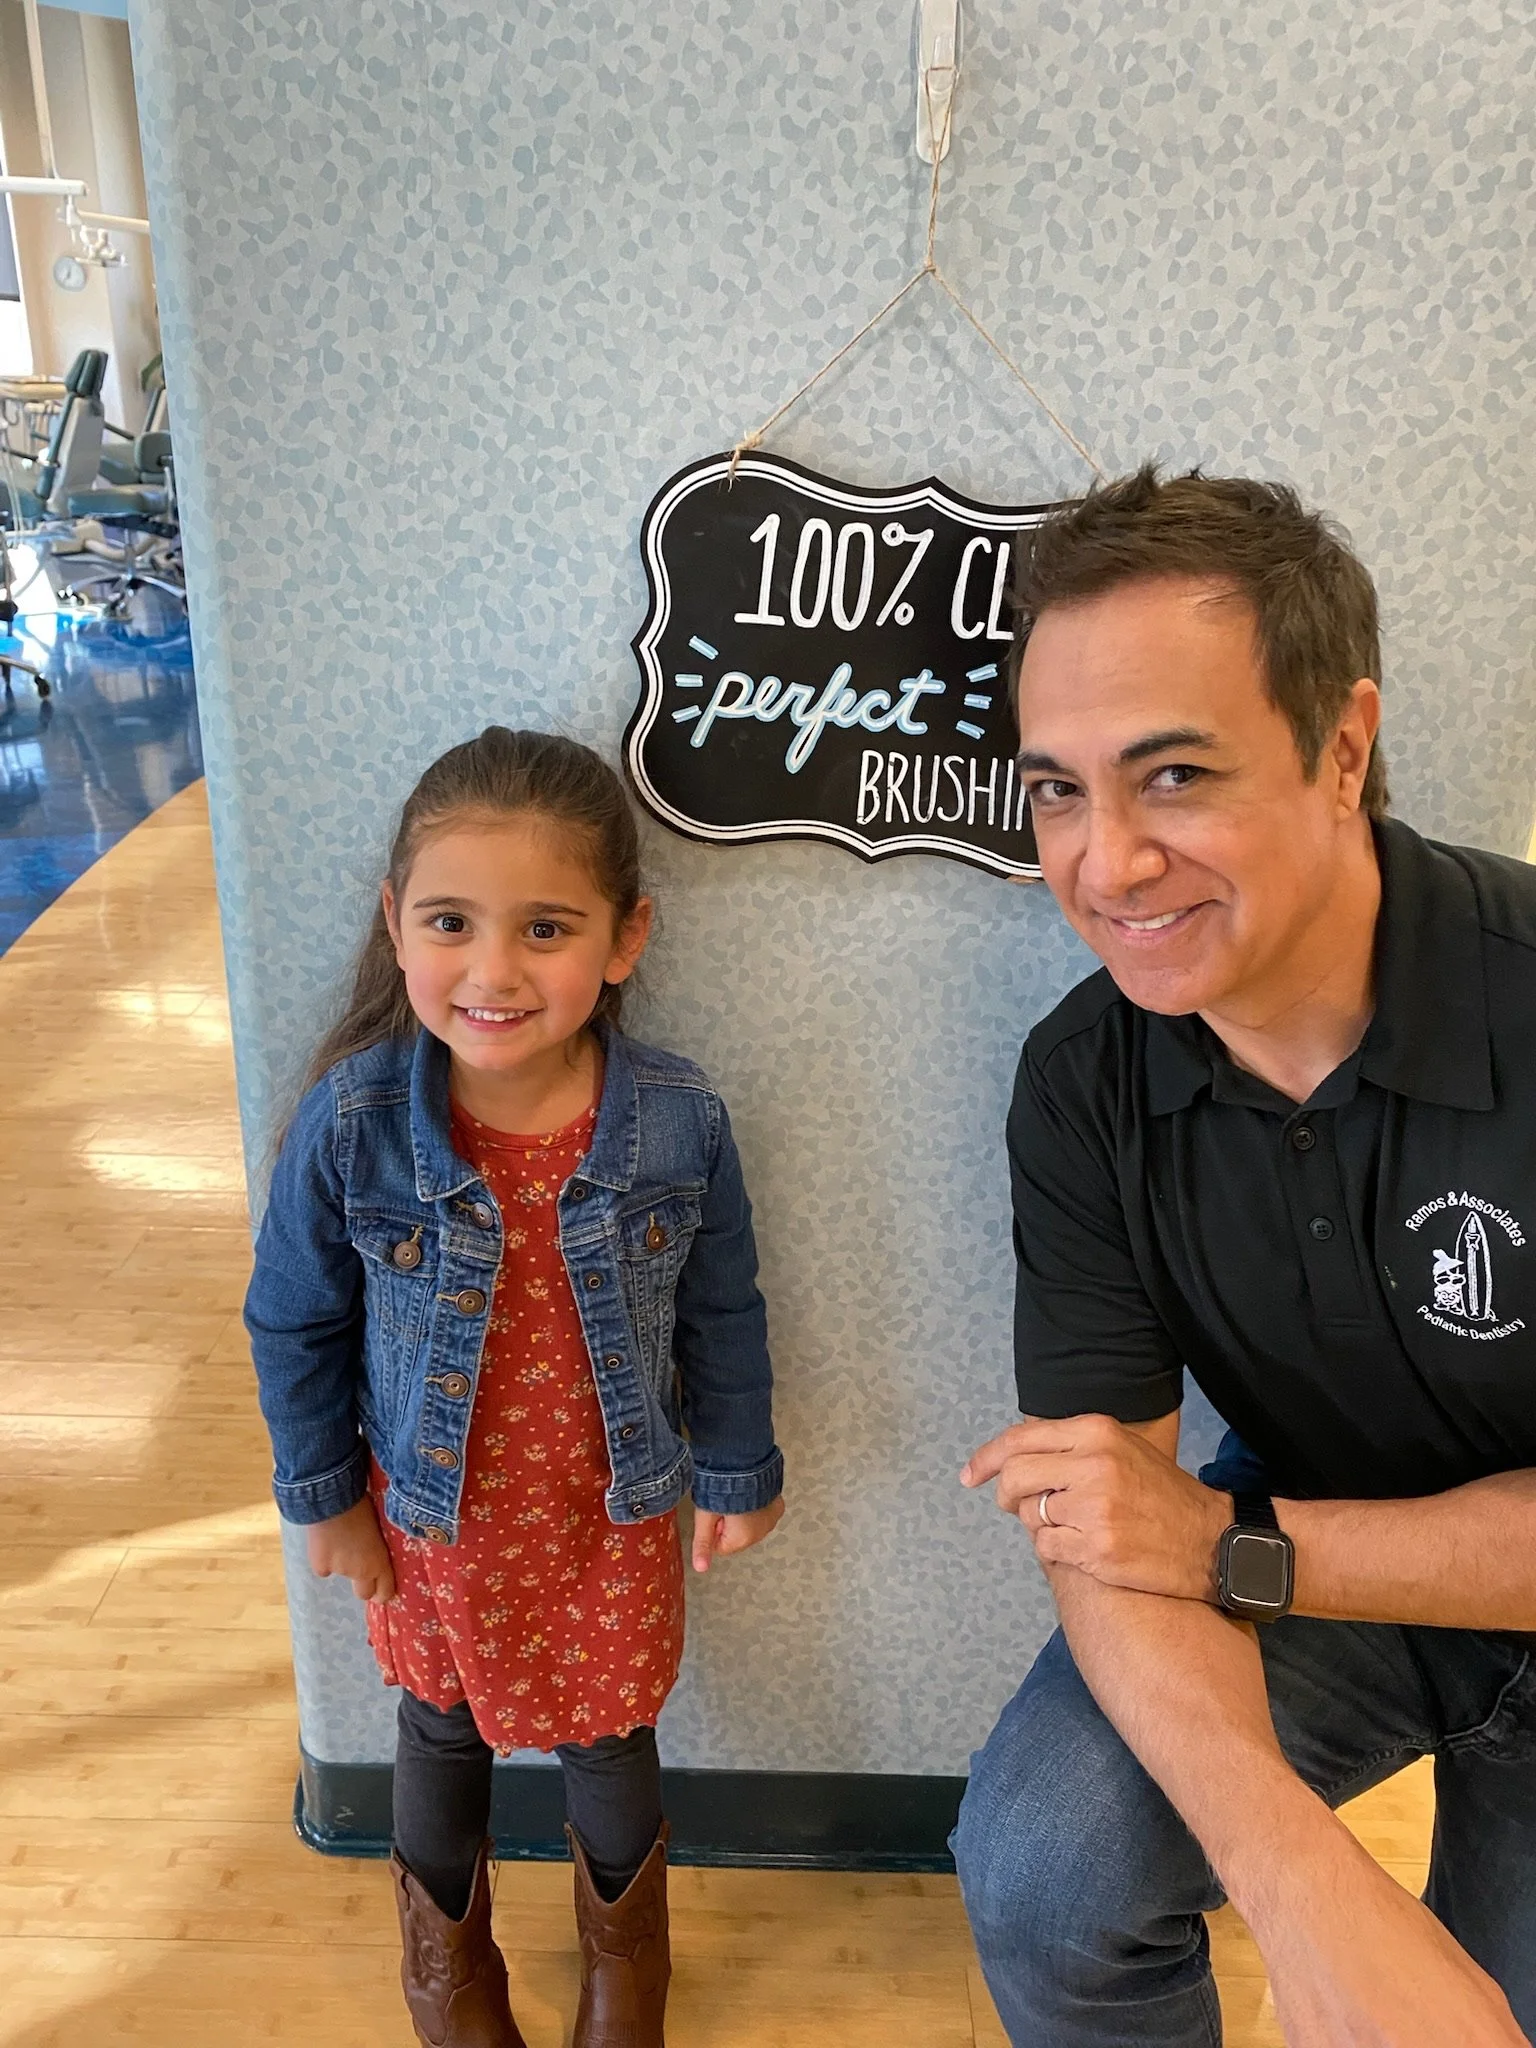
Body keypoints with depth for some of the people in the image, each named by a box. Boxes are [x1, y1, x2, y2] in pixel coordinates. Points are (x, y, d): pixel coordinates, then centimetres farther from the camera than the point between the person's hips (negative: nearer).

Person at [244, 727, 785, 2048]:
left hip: (616, 1511, 0)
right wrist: (326, 1496, 1)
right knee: (445, 1729, 26)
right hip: (437, 1513, 1)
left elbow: (722, 1313, -7)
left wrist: (738, 1474, 5)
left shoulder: (679, 1120, -24)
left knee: (609, 1739, 21)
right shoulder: (352, 1122, -26)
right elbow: (296, 1324, -8)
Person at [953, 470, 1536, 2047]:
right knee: (1037, 1875, -15)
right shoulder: (1081, 1087, -17)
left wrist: (1235, 1548, -30)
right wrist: (1307, 1882, -37)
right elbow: (1105, 1506, -20)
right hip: (1315, 1551, 2)